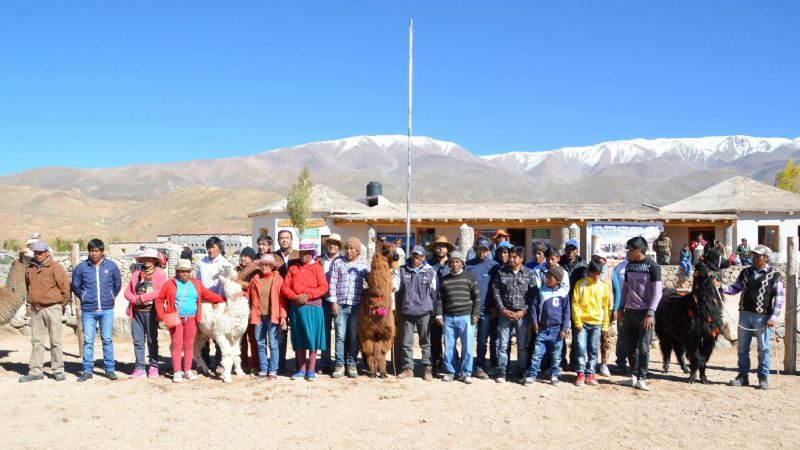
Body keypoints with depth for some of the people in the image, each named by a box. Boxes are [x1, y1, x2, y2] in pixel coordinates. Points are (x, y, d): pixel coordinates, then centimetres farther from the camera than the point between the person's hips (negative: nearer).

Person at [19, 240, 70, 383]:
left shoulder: (55, 267, -7)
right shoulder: (30, 268, 9)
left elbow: (65, 286, -7)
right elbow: (28, 286, 21)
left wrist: (62, 304, -2)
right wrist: (32, 299, 15)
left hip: (52, 308, -5)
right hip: (35, 309, 5)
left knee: (55, 341, 1)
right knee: (36, 341, 8)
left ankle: (58, 370, 7)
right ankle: (35, 371, 13)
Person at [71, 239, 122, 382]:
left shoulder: (111, 266, 2)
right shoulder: (81, 267, 0)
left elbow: (117, 284, 14)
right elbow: (75, 286, 12)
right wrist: (84, 298, 9)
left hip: (107, 310, 0)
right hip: (88, 310, 0)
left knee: (107, 340, 4)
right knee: (88, 341, 2)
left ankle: (109, 369, 12)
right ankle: (87, 371, 10)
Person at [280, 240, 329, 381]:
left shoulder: (317, 268, 4)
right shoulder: (293, 268, 12)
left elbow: (323, 287, -6)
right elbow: (285, 287, 5)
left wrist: (308, 295, -16)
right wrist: (295, 297, -12)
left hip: (313, 307, -3)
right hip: (296, 308, 3)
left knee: (312, 339, -1)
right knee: (299, 340, 8)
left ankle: (311, 370, 8)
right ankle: (302, 369, 17)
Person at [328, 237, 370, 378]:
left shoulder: (364, 265, 7)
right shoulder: (337, 262, 6)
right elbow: (332, 283, 4)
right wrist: (333, 301, -3)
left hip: (356, 305, 0)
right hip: (340, 304, 0)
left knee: (354, 336, 4)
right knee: (340, 336, 1)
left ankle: (352, 364, 12)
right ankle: (340, 364, 7)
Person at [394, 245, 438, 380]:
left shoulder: (431, 272, 4)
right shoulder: (402, 270, 6)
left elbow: (434, 293, 7)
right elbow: (395, 286, -3)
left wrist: (434, 312, 6)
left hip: (424, 312, -1)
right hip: (406, 312, 1)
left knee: (425, 342, 5)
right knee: (406, 342, 7)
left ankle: (427, 368, 12)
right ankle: (408, 368, 17)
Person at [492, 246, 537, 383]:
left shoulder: (529, 274, 1)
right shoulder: (501, 272, 3)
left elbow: (532, 295, -1)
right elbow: (496, 291, 2)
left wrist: (523, 311, -10)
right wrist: (503, 309, -6)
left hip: (522, 315, -1)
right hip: (505, 313, 1)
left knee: (522, 345, 6)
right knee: (502, 344, 3)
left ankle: (521, 371, 17)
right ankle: (502, 371, 11)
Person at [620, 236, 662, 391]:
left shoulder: (652, 266, -7)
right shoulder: (629, 266, 10)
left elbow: (657, 292, -10)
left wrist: (650, 313, -16)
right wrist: (621, 308, 11)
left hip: (645, 313, -5)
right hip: (629, 312, 5)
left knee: (643, 347, -3)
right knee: (630, 346, 8)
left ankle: (641, 378, 3)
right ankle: (633, 375, 18)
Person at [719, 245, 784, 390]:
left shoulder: (774, 275, -2)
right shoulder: (745, 272, 12)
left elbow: (780, 297, -6)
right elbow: (735, 288, 13)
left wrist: (773, 317, -13)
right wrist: (721, 286, -6)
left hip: (763, 317, -5)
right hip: (745, 314, 5)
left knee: (763, 349, 2)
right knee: (742, 348, 9)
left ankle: (763, 378, 12)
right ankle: (743, 376, 18)